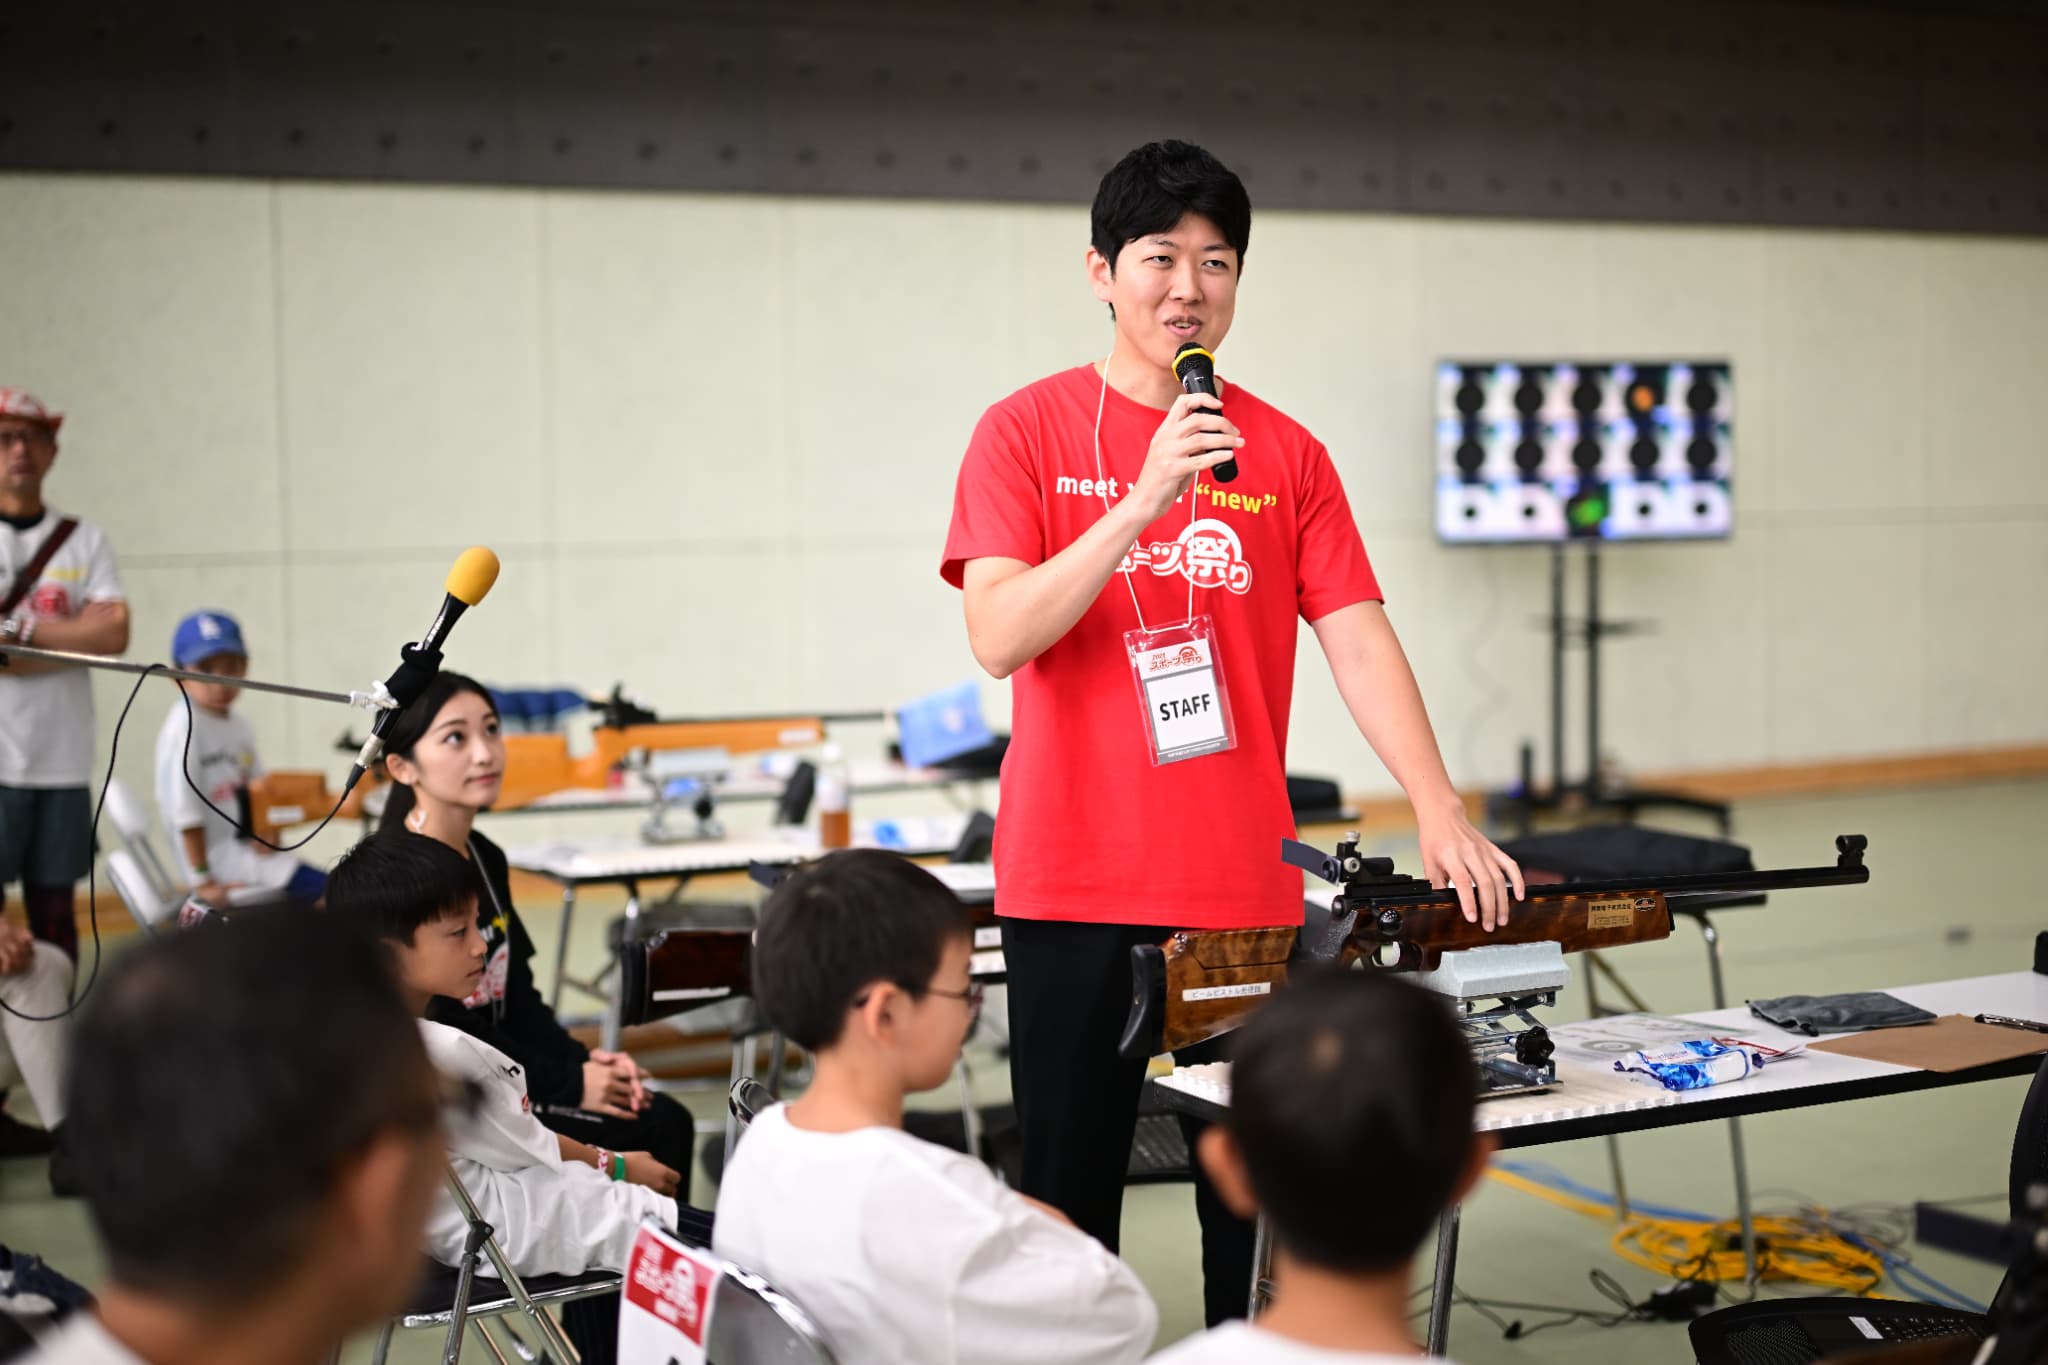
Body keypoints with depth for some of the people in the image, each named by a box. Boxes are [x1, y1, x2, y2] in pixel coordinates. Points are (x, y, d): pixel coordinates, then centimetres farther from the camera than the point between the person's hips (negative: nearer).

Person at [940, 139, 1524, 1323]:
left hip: (1247, 889, 2)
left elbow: (1360, 642, 1)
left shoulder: (1285, 455, 6)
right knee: (1070, 1192, 7)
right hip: (1073, 888, -2)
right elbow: (1001, 637, -13)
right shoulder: (1026, 434, -2)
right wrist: (1144, 498, -22)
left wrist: (1443, 816, -11)